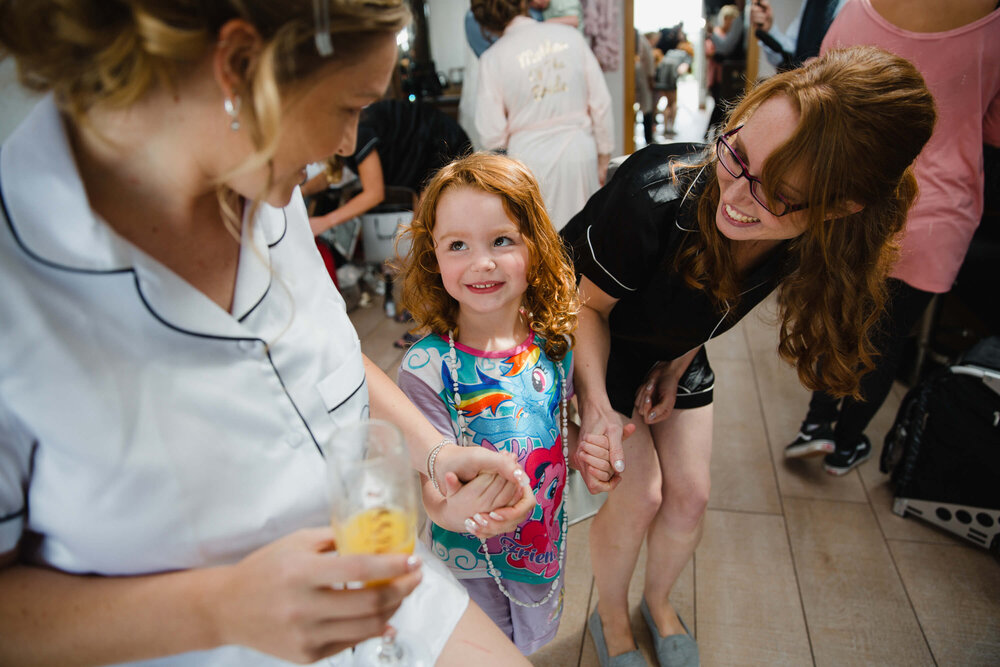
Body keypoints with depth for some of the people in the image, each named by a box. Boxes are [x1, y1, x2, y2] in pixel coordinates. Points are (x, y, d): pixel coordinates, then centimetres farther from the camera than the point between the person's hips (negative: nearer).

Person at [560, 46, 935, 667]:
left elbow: (716, 303, -3)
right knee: (639, 494, -5)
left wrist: (678, 362, -9)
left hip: (676, 351, 4)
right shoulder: (657, 196, -41)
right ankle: (611, 616, 28)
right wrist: (596, 401, -33)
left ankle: (659, 602, 41)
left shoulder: (817, 241, -24)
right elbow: (587, 303, -24)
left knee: (689, 496, 8)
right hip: (601, 344, -4)